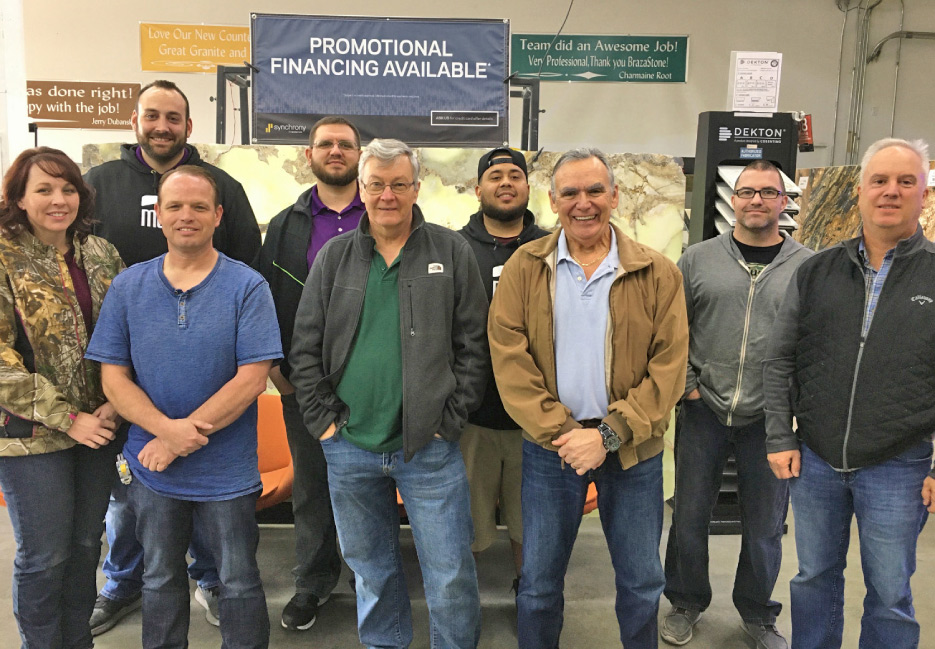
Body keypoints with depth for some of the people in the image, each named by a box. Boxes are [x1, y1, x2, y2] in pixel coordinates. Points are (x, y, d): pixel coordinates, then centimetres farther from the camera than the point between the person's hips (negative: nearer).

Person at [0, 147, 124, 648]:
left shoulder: (101, 254, 5)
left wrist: (114, 404, -5)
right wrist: (67, 418, -15)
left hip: (98, 428, 5)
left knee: (86, 546, 16)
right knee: (45, 556, 6)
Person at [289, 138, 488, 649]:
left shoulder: (452, 252, 0)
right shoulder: (334, 256, 6)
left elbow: (473, 344, -1)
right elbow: (305, 348, 6)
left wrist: (450, 419, -7)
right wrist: (323, 419, -1)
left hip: (430, 448, -2)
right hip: (349, 447, 3)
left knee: (450, 574, 4)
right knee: (370, 569, 19)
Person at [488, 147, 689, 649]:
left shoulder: (657, 274, -2)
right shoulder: (524, 268, -1)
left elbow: (669, 366, -7)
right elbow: (509, 359, -7)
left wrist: (610, 435, -15)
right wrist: (562, 432, -15)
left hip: (633, 449, 0)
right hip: (550, 446, 0)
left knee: (642, 581, 15)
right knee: (538, 581, 13)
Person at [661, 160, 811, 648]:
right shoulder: (698, 260, 1)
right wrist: (685, 384, -4)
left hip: (770, 420, 0)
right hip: (704, 412, 0)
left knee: (765, 527, 13)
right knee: (689, 516, 11)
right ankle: (685, 604, 34)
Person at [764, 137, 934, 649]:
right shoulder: (816, 272, 3)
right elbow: (779, 362, 5)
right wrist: (781, 439, 0)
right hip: (814, 461, 2)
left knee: (890, 595, 12)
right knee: (814, 578, 17)